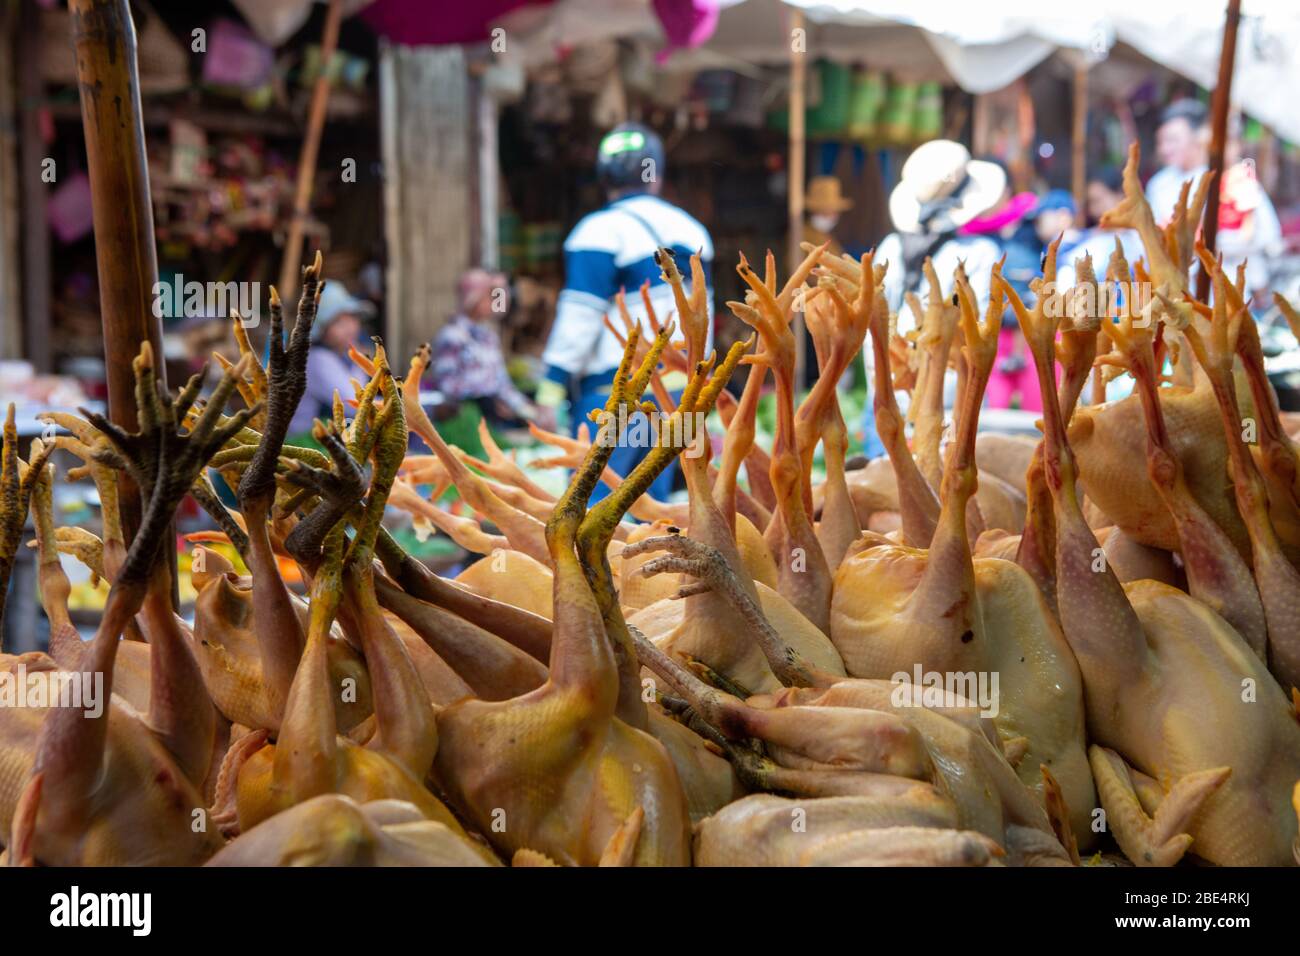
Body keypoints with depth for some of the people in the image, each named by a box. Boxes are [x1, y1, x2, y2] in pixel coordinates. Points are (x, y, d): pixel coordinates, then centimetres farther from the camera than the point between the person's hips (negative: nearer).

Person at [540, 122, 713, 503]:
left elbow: (581, 315, -14)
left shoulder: (603, 231, -10)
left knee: (592, 495, -6)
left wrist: (554, 381, -10)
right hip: (676, 383, 7)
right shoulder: (691, 230, 12)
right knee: (654, 494, 12)